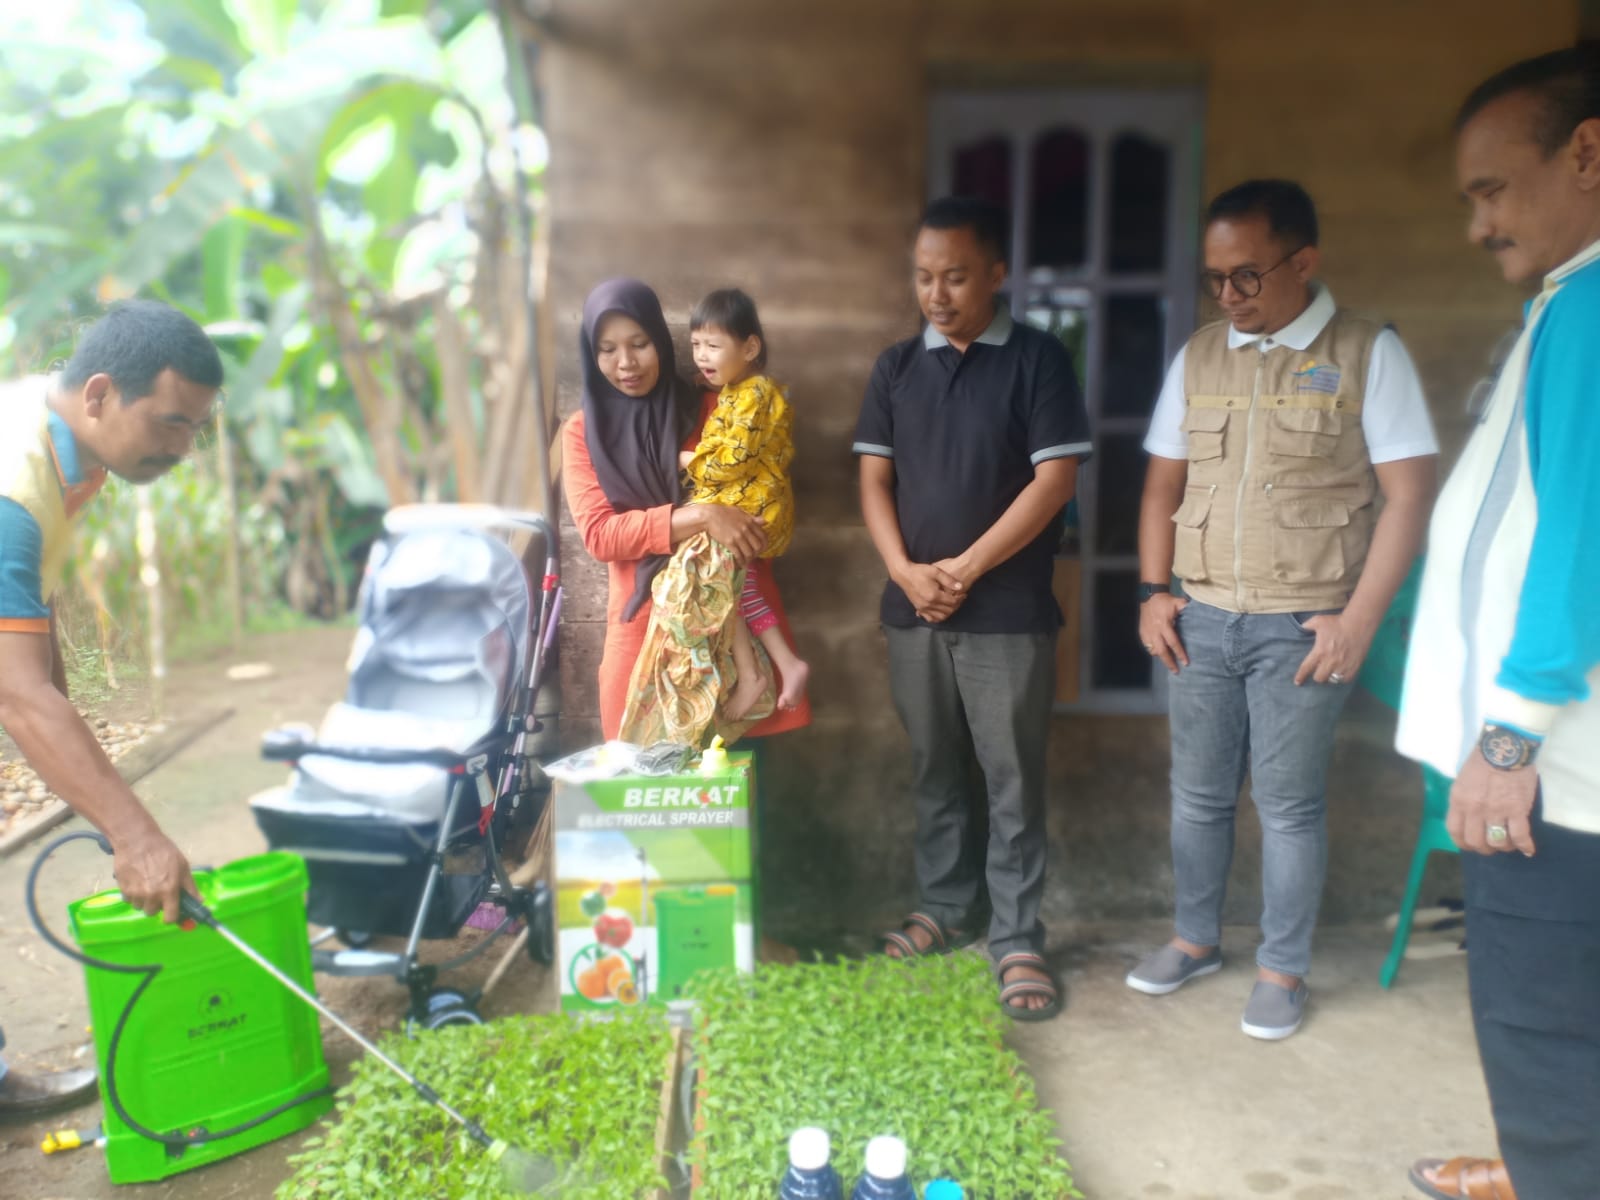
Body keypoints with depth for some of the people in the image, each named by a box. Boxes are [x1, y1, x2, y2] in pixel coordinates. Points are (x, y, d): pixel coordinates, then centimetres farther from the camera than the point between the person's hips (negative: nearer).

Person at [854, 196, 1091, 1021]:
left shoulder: (1038, 361, -3)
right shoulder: (896, 367, 8)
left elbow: (1056, 478, -9)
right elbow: (875, 479, 7)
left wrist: (968, 566, -13)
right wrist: (906, 570, -8)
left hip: (1010, 612, -4)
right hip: (913, 609, 4)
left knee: (1013, 779, 3)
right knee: (934, 770, 14)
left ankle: (1016, 938, 14)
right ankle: (946, 907, 29)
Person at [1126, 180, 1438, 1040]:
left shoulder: (1368, 354, -5)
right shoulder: (1197, 358, 7)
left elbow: (1408, 494, -7)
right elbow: (1163, 486, 12)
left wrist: (1358, 618, -12)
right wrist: (1154, 592, 3)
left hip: (1300, 625, -4)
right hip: (1200, 618, 4)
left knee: (1288, 804, 6)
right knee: (1197, 793, 13)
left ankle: (1283, 969, 24)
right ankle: (1195, 938, 32)